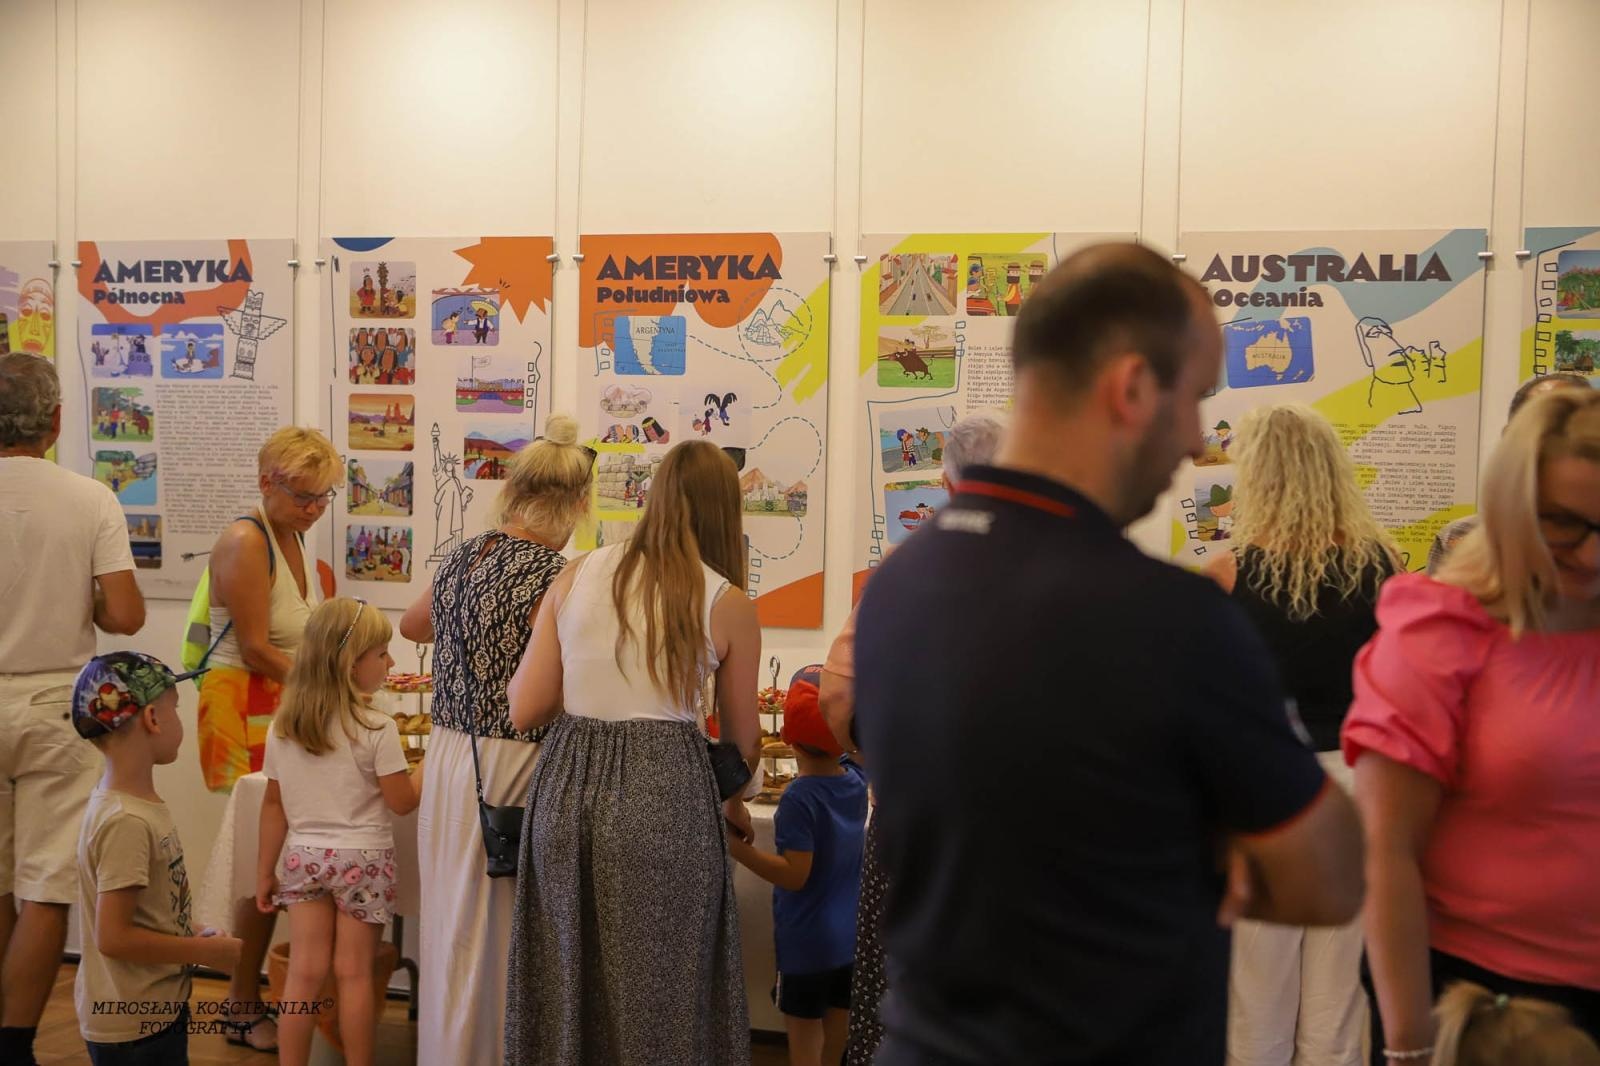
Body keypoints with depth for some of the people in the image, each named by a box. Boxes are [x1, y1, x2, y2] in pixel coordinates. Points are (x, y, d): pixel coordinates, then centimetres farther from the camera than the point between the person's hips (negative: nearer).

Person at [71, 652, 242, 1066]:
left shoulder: (141, 804, 2)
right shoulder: (126, 822, -25)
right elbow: (113, 937, -25)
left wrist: (193, 941, 3)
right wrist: (208, 950, -17)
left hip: (156, 1008, 9)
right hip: (132, 1026, -9)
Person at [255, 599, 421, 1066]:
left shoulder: (282, 727, 0)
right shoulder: (376, 729, -16)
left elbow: (274, 805, 5)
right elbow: (403, 801, -11)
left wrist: (265, 872, 12)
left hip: (304, 857, 4)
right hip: (361, 859, -4)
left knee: (304, 973, 9)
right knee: (354, 974, 6)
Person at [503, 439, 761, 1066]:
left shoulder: (576, 576, 4)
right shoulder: (728, 605, -2)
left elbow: (525, 710, 4)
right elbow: (741, 739, 10)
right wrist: (734, 803, 30)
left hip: (567, 782, 3)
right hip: (662, 794, -3)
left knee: (567, 980, 19)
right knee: (656, 993, 14)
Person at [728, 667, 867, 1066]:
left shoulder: (799, 798, -24)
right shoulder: (857, 781, -5)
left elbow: (795, 875, -25)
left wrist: (737, 847, -26)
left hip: (807, 942, -6)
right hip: (851, 936, 6)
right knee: (838, 1027, 19)